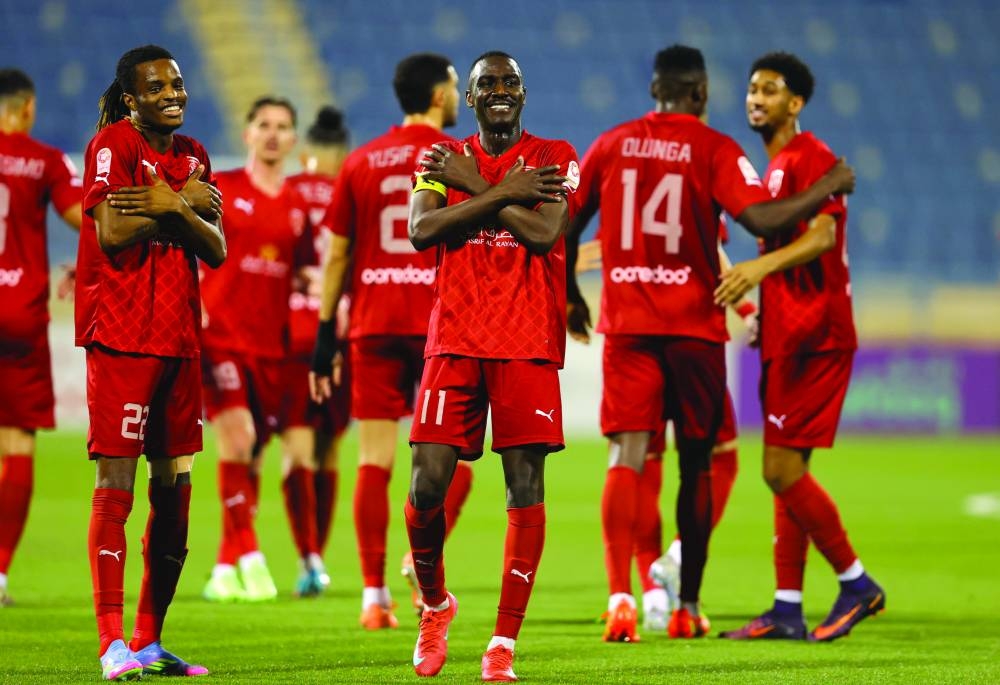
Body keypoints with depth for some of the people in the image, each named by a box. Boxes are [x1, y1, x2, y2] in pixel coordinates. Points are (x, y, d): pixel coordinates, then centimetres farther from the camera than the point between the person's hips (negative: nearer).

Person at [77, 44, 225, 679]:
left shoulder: (193, 156, 16)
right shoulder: (112, 145, -5)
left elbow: (216, 249, 7)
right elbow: (112, 233, -17)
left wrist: (170, 208, -10)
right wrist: (185, 204, -9)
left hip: (179, 336, 7)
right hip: (122, 335, -7)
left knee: (175, 493, 7)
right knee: (116, 484, -11)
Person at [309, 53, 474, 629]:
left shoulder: (361, 163, 10)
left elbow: (338, 254, 9)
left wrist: (326, 335, 13)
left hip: (373, 326, 3)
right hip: (439, 323, -3)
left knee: (375, 461, 2)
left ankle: (374, 593, -1)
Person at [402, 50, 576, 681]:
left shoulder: (555, 158, 5)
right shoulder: (443, 159, 11)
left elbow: (543, 232, -12)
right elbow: (422, 229, -7)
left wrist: (474, 186, -7)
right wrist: (505, 191, -11)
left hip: (529, 344, -1)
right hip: (455, 339, 2)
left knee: (526, 486, -6)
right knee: (428, 482, -7)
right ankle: (435, 605, 20)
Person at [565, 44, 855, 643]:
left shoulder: (612, 145, 6)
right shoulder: (714, 150, -6)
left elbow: (566, 227, 11)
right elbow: (760, 218, -18)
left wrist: (572, 297, 27)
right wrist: (829, 189, -5)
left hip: (627, 324, 2)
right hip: (694, 325, -2)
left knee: (627, 458, -4)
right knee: (696, 464, 10)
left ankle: (621, 595, -25)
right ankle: (688, 609, 16)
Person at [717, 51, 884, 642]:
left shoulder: (809, 157, -10)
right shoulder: (776, 165, 20)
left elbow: (822, 234, -26)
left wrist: (763, 265, -39)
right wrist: (761, 310, 23)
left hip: (811, 338, -10)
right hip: (788, 338, 10)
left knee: (783, 470, -12)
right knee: (786, 472, 8)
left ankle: (857, 584, -2)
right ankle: (787, 610, 9)